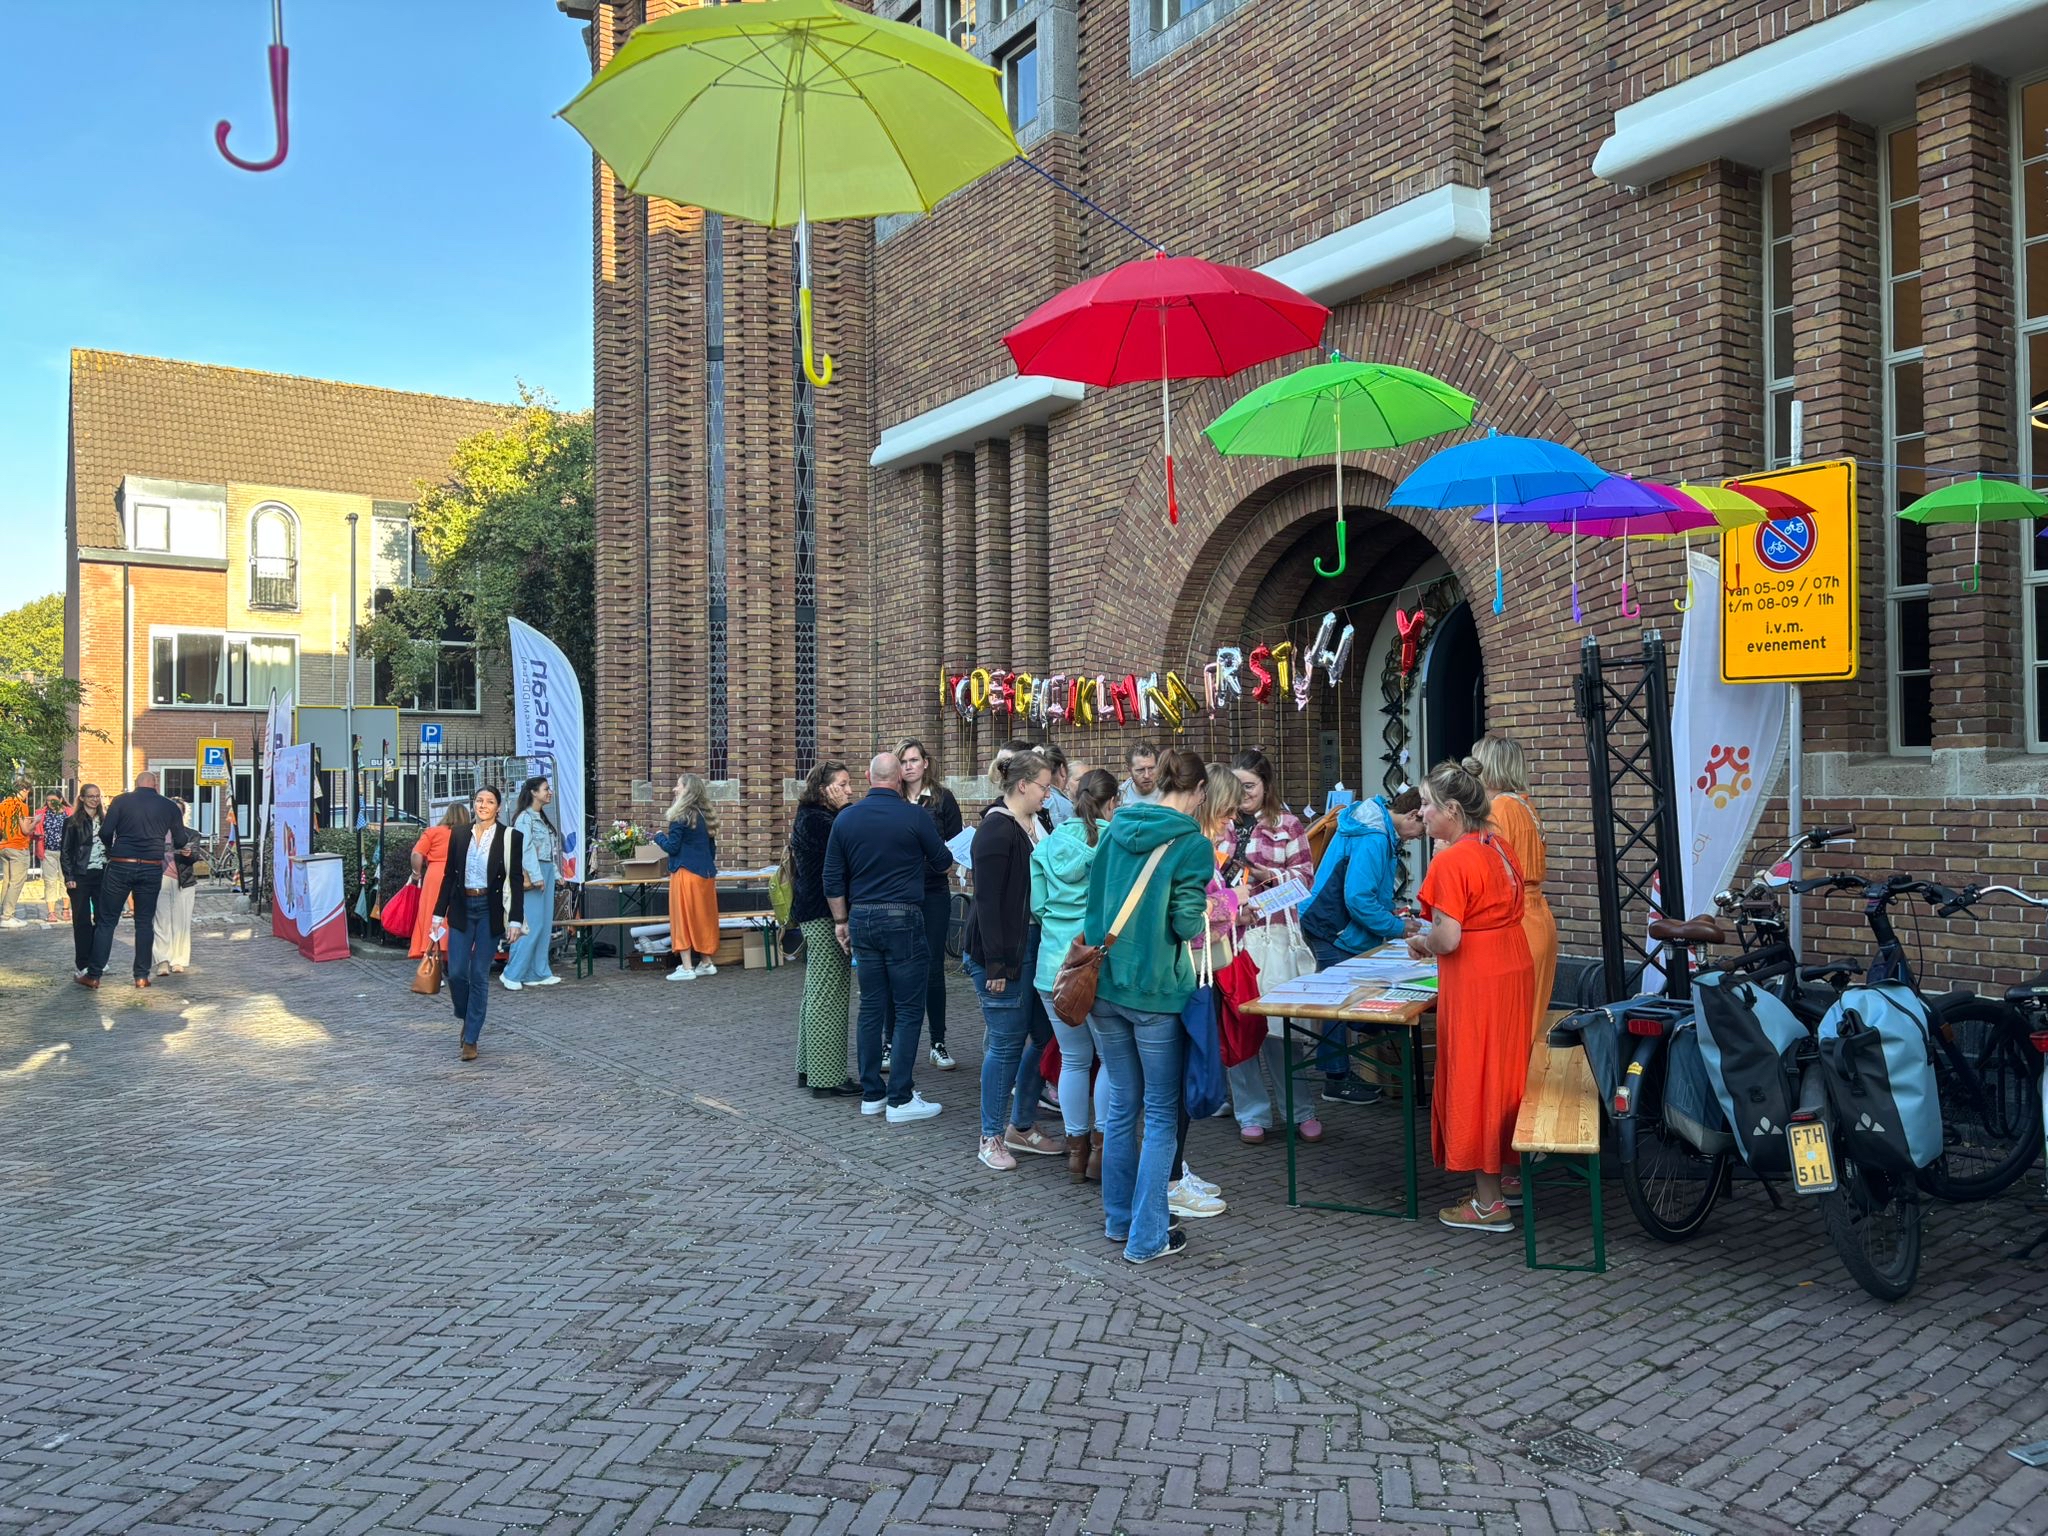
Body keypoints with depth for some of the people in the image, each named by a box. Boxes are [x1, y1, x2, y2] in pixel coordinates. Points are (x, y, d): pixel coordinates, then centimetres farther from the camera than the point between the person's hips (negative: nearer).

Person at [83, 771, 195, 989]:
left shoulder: (121, 801, 1)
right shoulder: (169, 807, 6)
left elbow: (105, 832, -4)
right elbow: (181, 842, 8)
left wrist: (112, 851, 15)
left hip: (120, 865, -1)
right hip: (152, 868, 1)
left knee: (106, 921, 7)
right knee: (145, 922, 9)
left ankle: (94, 975, 8)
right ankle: (142, 975, 9)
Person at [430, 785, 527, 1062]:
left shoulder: (509, 837, -3)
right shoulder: (459, 835, 6)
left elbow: (516, 880, -4)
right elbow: (450, 875, 10)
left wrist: (516, 920, -10)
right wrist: (439, 913, 6)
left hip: (490, 910, -3)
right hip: (462, 909, 3)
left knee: (479, 975, -1)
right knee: (456, 973, -2)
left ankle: (471, 1039, 9)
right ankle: (467, 1019, 27)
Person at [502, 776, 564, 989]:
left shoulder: (542, 817, 18)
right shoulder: (524, 817, -9)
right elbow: (526, 849, -16)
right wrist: (536, 877, -19)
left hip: (546, 872, 9)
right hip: (532, 874, -9)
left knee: (545, 925, 9)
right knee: (532, 925, -10)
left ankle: (538, 973, 13)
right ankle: (512, 974, -3)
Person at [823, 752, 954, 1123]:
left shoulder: (845, 818, 4)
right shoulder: (914, 817, -8)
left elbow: (833, 880, 8)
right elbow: (942, 864, 6)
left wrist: (841, 921, 18)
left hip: (861, 919, 5)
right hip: (903, 919, -5)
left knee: (871, 1007, 12)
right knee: (907, 1009, 1)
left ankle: (871, 1095, 17)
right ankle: (900, 1100, 0)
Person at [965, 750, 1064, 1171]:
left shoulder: (1032, 825, 11)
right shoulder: (997, 829, -14)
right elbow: (987, 900, -18)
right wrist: (995, 963, -19)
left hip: (1033, 944, 8)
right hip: (1003, 951, -8)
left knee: (1039, 1036, 10)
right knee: (1006, 1042, -1)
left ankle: (1022, 1127, 23)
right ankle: (991, 1137, 11)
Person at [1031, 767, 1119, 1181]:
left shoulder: (1049, 844, 4)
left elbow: (1035, 905, 6)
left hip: (1054, 966, 4)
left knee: (1073, 1059, 14)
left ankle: (1076, 1148, 21)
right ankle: (1101, 1149, 11)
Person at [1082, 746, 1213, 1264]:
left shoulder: (1115, 829, 6)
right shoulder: (1191, 843, -12)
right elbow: (1188, 924, -15)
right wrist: (1202, 917, 5)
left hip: (1104, 984, 6)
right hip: (1156, 991, -6)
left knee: (1122, 1104, 18)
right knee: (1161, 1114, 6)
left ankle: (1119, 1218, 30)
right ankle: (1146, 1237, 9)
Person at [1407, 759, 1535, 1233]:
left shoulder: (1451, 862, -19)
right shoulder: (1499, 847, 7)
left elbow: (1448, 938, -23)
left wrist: (1421, 942, -3)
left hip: (1475, 982, -9)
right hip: (1514, 969, 9)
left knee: (1473, 1078, 1)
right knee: (1502, 1071, 19)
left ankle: (1488, 1202, 8)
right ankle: (1508, 1176, 32)